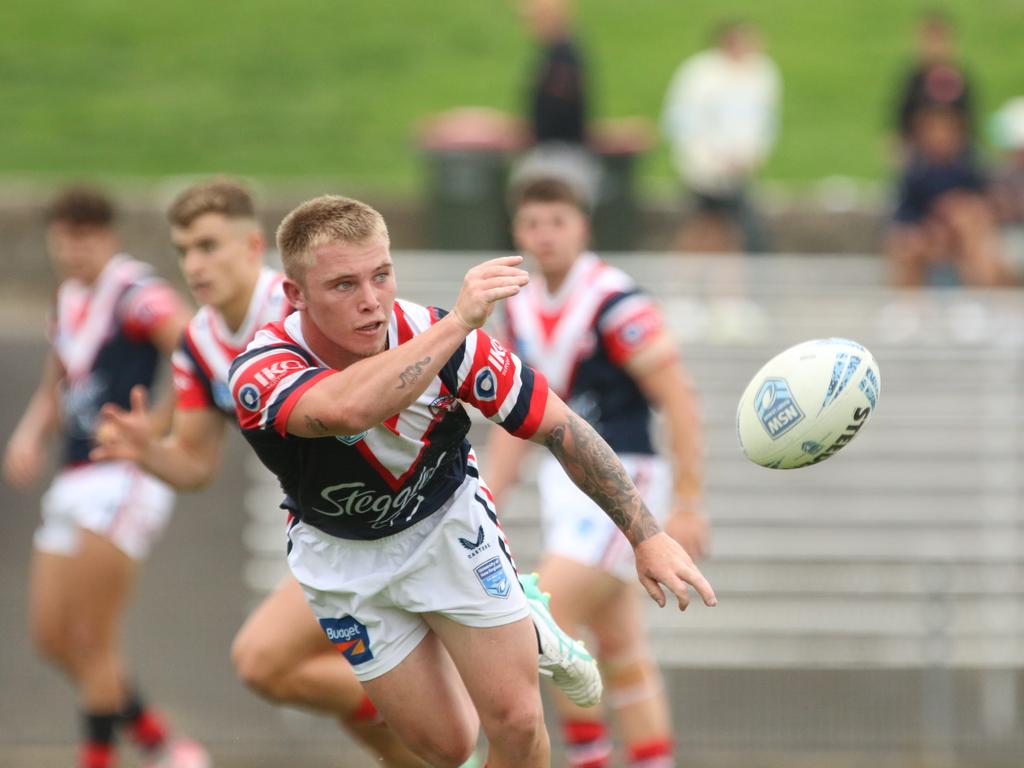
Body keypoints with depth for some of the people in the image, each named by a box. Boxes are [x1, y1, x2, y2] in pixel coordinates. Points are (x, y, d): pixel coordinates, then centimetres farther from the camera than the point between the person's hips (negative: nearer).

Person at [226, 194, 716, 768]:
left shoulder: (437, 336, -27)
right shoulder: (260, 373, -34)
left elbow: (558, 425, -17)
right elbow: (348, 409, -57)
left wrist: (646, 535, -20)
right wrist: (459, 322, -57)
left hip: (448, 521, 1)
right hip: (345, 559, -1)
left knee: (516, 721, -9)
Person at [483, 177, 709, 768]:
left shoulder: (614, 301, -15)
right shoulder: (522, 309, 8)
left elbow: (680, 401, -15)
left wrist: (687, 504, -17)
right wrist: (485, 506, 16)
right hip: (565, 479, 8)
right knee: (622, 648, 8)